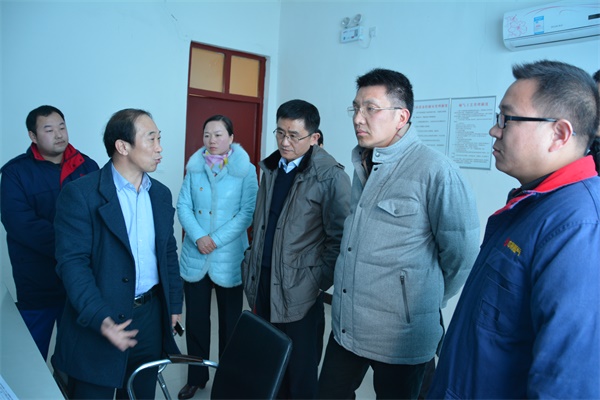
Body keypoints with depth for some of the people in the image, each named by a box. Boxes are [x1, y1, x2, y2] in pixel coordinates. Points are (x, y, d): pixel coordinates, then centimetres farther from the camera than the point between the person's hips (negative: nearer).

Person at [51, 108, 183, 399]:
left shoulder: (161, 194, 6)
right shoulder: (80, 194, -12)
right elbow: (73, 262, -17)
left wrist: (174, 303, 10)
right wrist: (101, 319, -27)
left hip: (151, 315, 5)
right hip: (97, 323, -5)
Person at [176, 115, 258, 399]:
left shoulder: (246, 170, -4)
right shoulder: (194, 167, 5)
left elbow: (248, 212, -10)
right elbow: (183, 206, 1)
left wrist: (216, 240, -16)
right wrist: (198, 237, -15)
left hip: (228, 257, -2)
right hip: (195, 255, 3)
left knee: (229, 320, 10)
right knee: (195, 318, 11)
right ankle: (196, 376, 30)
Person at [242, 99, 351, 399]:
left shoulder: (330, 177, -13)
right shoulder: (271, 167, 8)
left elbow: (340, 237, -12)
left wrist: (320, 282, -10)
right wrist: (253, 265, 13)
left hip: (299, 289, -6)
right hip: (263, 282, 6)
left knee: (300, 368, 9)